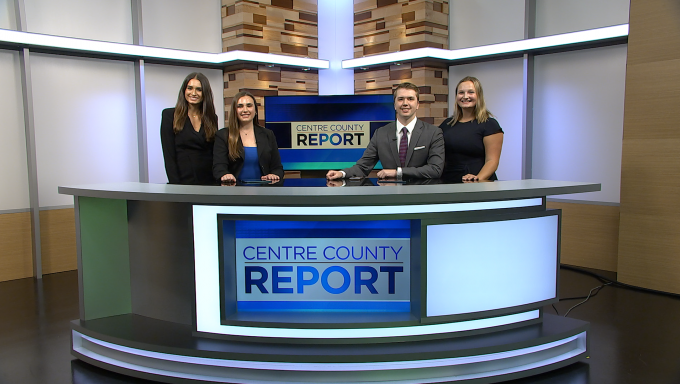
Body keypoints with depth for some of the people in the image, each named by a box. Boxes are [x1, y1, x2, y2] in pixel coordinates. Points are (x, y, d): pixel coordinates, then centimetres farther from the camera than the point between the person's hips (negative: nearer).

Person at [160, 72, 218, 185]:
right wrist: (175, 185, -13)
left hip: (209, 182, 3)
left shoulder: (212, 118, 11)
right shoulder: (169, 115, 2)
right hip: (184, 181, -3)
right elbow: (168, 155, -4)